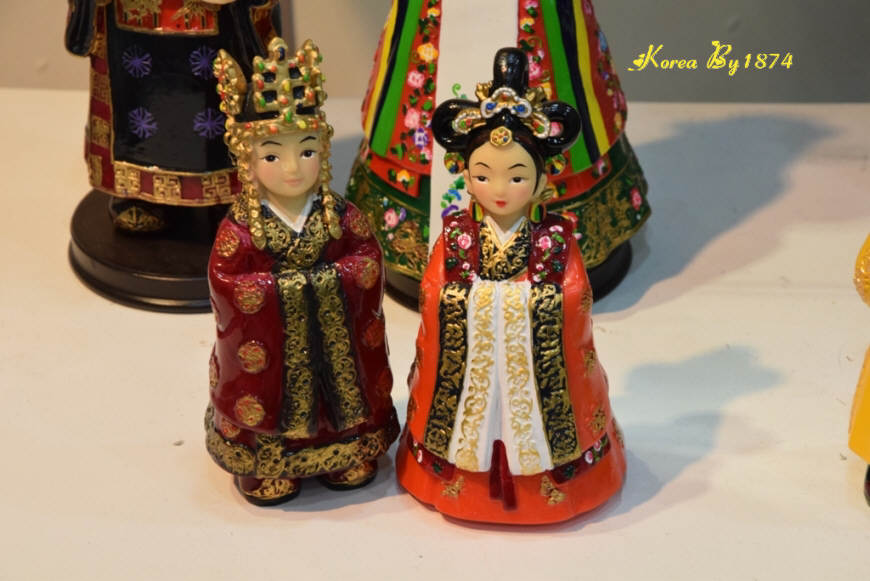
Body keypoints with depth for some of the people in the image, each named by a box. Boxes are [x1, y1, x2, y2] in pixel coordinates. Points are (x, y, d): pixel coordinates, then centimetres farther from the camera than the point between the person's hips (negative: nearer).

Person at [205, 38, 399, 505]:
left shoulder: (341, 217, -10)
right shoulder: (238, 228, -18)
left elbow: (368, 260, -7)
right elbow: (227, 282, -18)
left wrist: (331, 276, -15)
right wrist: (284, 284, -17)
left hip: (337, 336, 3)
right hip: (270, 342, -2)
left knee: (342, 393, 17)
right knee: (273, 400, 10)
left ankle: (349, 457, 39)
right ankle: (267, 467, 31)